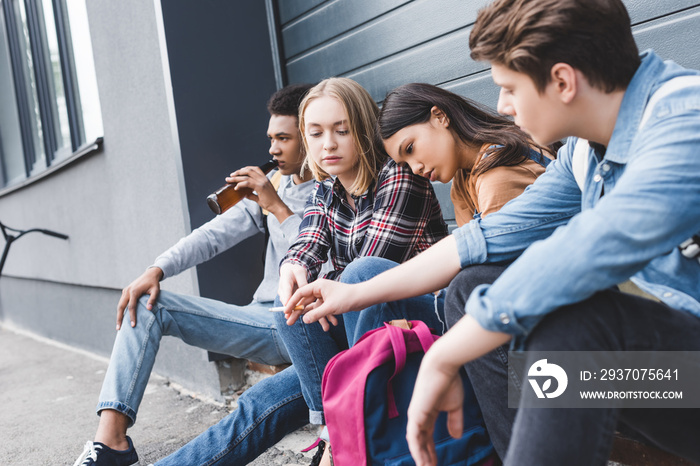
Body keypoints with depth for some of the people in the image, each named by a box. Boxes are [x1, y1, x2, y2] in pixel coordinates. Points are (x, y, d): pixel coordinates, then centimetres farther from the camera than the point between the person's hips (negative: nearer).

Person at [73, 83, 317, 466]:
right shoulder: (273, 186, 16)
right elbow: (215, 234, 8)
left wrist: (279, 208, -18)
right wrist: (156, 270, -5)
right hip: (264, 317, 7)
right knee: (146, 302, -4)